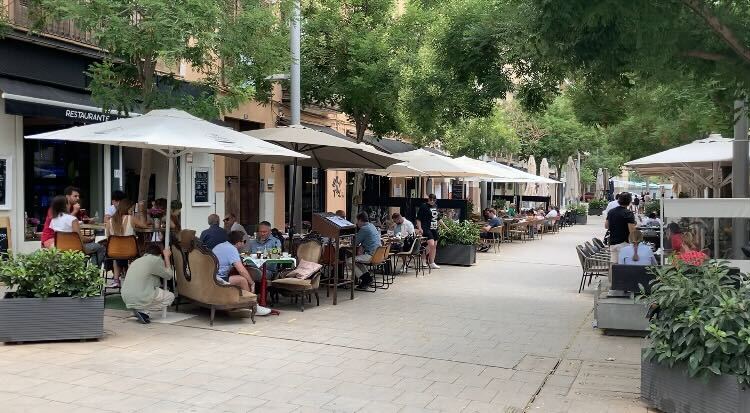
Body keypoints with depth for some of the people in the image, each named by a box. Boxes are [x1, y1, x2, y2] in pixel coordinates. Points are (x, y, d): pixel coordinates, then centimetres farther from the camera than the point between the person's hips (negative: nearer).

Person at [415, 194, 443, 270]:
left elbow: (438, 219, 26)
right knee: (431, 245, -19)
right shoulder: (423, 206, -5)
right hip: (426, 229, -8)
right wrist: (419, 228, -17)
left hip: (434, 229, 8)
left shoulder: (436, 207, 15)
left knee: (435, 246, 10)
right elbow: (418, 219, -7)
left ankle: (432, 262, 18)